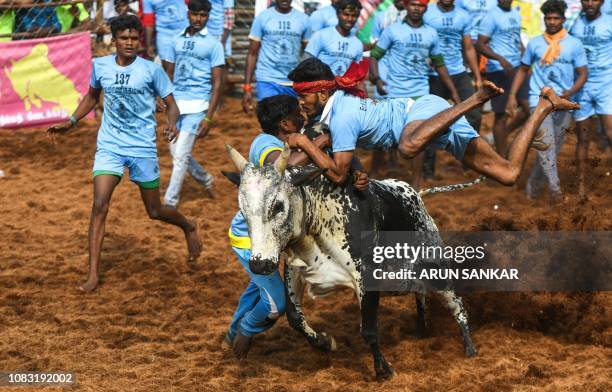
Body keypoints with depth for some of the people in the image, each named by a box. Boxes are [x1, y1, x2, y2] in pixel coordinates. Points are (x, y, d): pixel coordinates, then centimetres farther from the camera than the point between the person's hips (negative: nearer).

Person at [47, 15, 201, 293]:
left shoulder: (151, 70, -8)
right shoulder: (100, 66, 2)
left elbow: (171, 104, -2)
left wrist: (171, 124, -24)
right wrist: (71, 122, 13)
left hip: (143, 148, -2)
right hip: (109, 147, 2)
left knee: (155, 212, 10)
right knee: (99, 206, -14)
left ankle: (188, 229, 44)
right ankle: (93, 274, -11)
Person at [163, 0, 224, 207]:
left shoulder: (213, 44, -3)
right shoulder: (178, 41, 10)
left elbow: (217, 83, -5)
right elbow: (169, 74, 16)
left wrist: (208, 118, -11)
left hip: (196, 105, -5)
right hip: (176, 104, 5)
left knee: (180, 155, -9)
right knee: (176, 152, 11)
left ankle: (169, 203, -2)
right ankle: (206, 180, 35)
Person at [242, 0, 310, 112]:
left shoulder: (303, 19, 4)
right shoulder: (263, 17, 0)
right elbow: (253, 54, 3)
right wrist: (247, 87, -3)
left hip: (295, 83, 2)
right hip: (268, 81, -2)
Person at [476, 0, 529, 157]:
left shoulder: (516, 14, 12)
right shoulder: (492, 16, -11)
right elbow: (480, 45, -14)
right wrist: (501, 60, -26)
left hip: (518, 68, 7)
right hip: (499, 71, -7)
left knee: (529, 107, 4)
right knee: (501, 115, 1)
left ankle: (503, 133, 25)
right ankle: (502, 158, 10)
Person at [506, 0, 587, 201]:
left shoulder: (574, 44, 1)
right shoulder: (535, 43, 3)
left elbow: (582, 74, 1)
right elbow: (523, 70, 12)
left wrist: (571, 91, -19)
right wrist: (512, 95, 2)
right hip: (539, 100, -2)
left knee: (553, 148, 8)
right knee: (545, 143, -20)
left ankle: (534, 184, 23)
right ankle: (554, 186, -18)